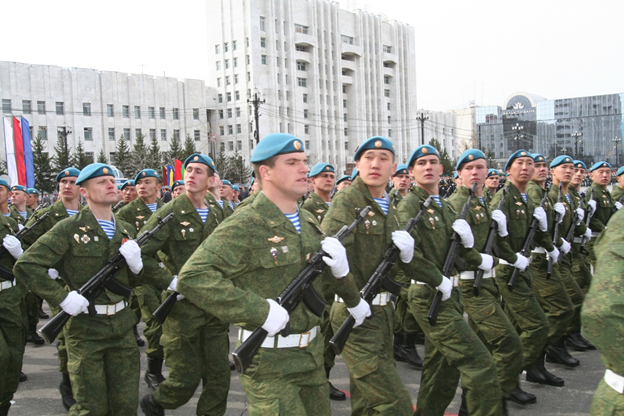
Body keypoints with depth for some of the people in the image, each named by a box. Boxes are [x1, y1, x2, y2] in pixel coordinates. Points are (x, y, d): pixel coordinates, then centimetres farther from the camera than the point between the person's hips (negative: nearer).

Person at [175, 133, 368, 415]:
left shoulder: (308, 222, 7)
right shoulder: (244, 226, -18)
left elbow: (325, 271, 24)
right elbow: (192, 277, -29)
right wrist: (260, 311, -29)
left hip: (311, 353, 8)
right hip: (270, 362, -7)